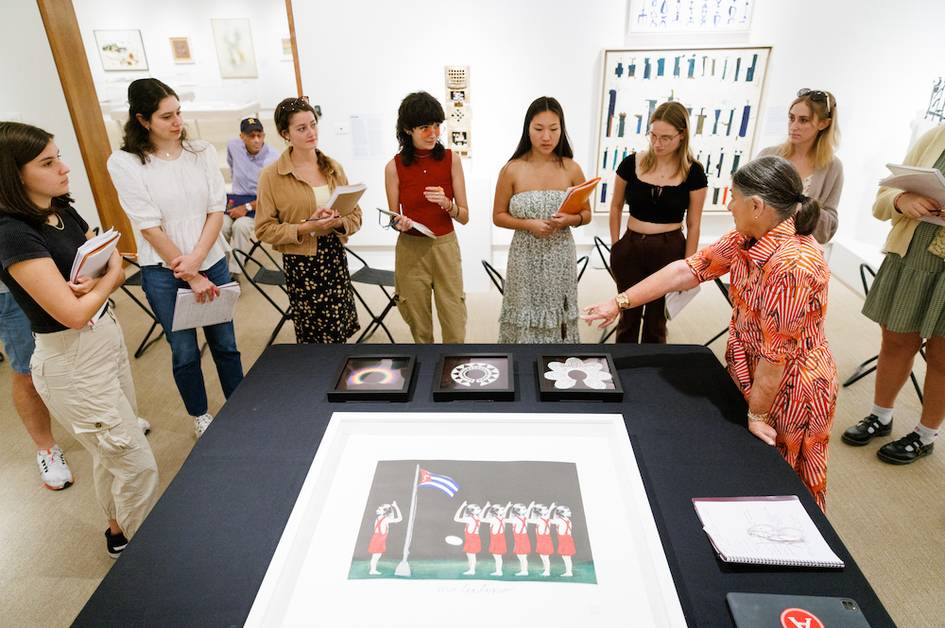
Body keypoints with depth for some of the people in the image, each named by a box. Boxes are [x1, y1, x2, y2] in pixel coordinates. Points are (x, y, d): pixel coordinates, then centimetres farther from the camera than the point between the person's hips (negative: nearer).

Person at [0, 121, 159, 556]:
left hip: (108, 338, 8)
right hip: (72, 362, -8)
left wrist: (96, 283, -16)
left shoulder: (63, 212, 3)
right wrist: (106, 279, -8)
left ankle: (119, 531, 43)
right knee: (138, 466, 2)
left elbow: (116, 266, 5)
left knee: (112, 452, 23)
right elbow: (73, 313, -26)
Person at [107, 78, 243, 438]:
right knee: (185, 352, 9)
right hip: (163, 272, -2)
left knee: (225, 344, 11)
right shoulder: (124, 163, -8)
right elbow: (150, 227, -11)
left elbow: (216, 210, -3)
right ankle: (200, 416, 30)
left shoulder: (202, 152, 0)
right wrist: (190, 276, -12)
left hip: (212, 263, 2)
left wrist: (196, 259, -15)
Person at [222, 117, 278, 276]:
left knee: (241, 225, -33)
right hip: (236, 199, 5)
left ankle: (235, 272, -23)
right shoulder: (233, 146, 0)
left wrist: (247, 207, -19)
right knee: (221, 225, -26)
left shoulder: (273, 159, -15)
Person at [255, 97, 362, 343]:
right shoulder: (272, 175, -6)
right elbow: (264, 229, -6)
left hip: (335, 258, 4)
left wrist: (338, 222, -13)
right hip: (300, 264, -3)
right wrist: (305, 227, -19)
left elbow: (355, 214, 9)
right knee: (313, 337, 5)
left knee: (340, 334, 4)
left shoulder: (333, 168, 7)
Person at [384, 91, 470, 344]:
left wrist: (447, 204, -22)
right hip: (410, 250, 0)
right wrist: (399, 224, -18)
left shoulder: (451, 160, -4)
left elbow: (464, 216, -2)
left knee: (455, 330, 2)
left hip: (445, 248, 0)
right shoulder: (394, 167, -4)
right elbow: (394, 218, 5)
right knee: (419, 327, 10)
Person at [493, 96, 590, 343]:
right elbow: (498, 216, 1)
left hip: (560, 257, 2)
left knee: (557, 317, 10)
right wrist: (528, 224, -16)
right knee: (525, 317, 5)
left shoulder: (571, 169, -2)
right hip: (526, 257, -1)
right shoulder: (512, 170, -7)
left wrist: (569, 220, -14)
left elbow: (586, 214, 8)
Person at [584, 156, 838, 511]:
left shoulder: (793, 264, -32)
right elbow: (687, 270, -2)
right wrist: (619, 302, -3)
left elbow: (777, 351, -26)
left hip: (789, 392, -8)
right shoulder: (746, 239, -5)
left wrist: (757, 413, -16)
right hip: (752, 378, 8)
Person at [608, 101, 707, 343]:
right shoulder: (631, 163, -6)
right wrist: (615, 247, 4)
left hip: (670, 250, -1)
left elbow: (693, 225, -2)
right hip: (631, 247, 1)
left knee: (656, 319, 14)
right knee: (628, 315, 13)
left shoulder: (693, 172, -8)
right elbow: (616, 208, 7)